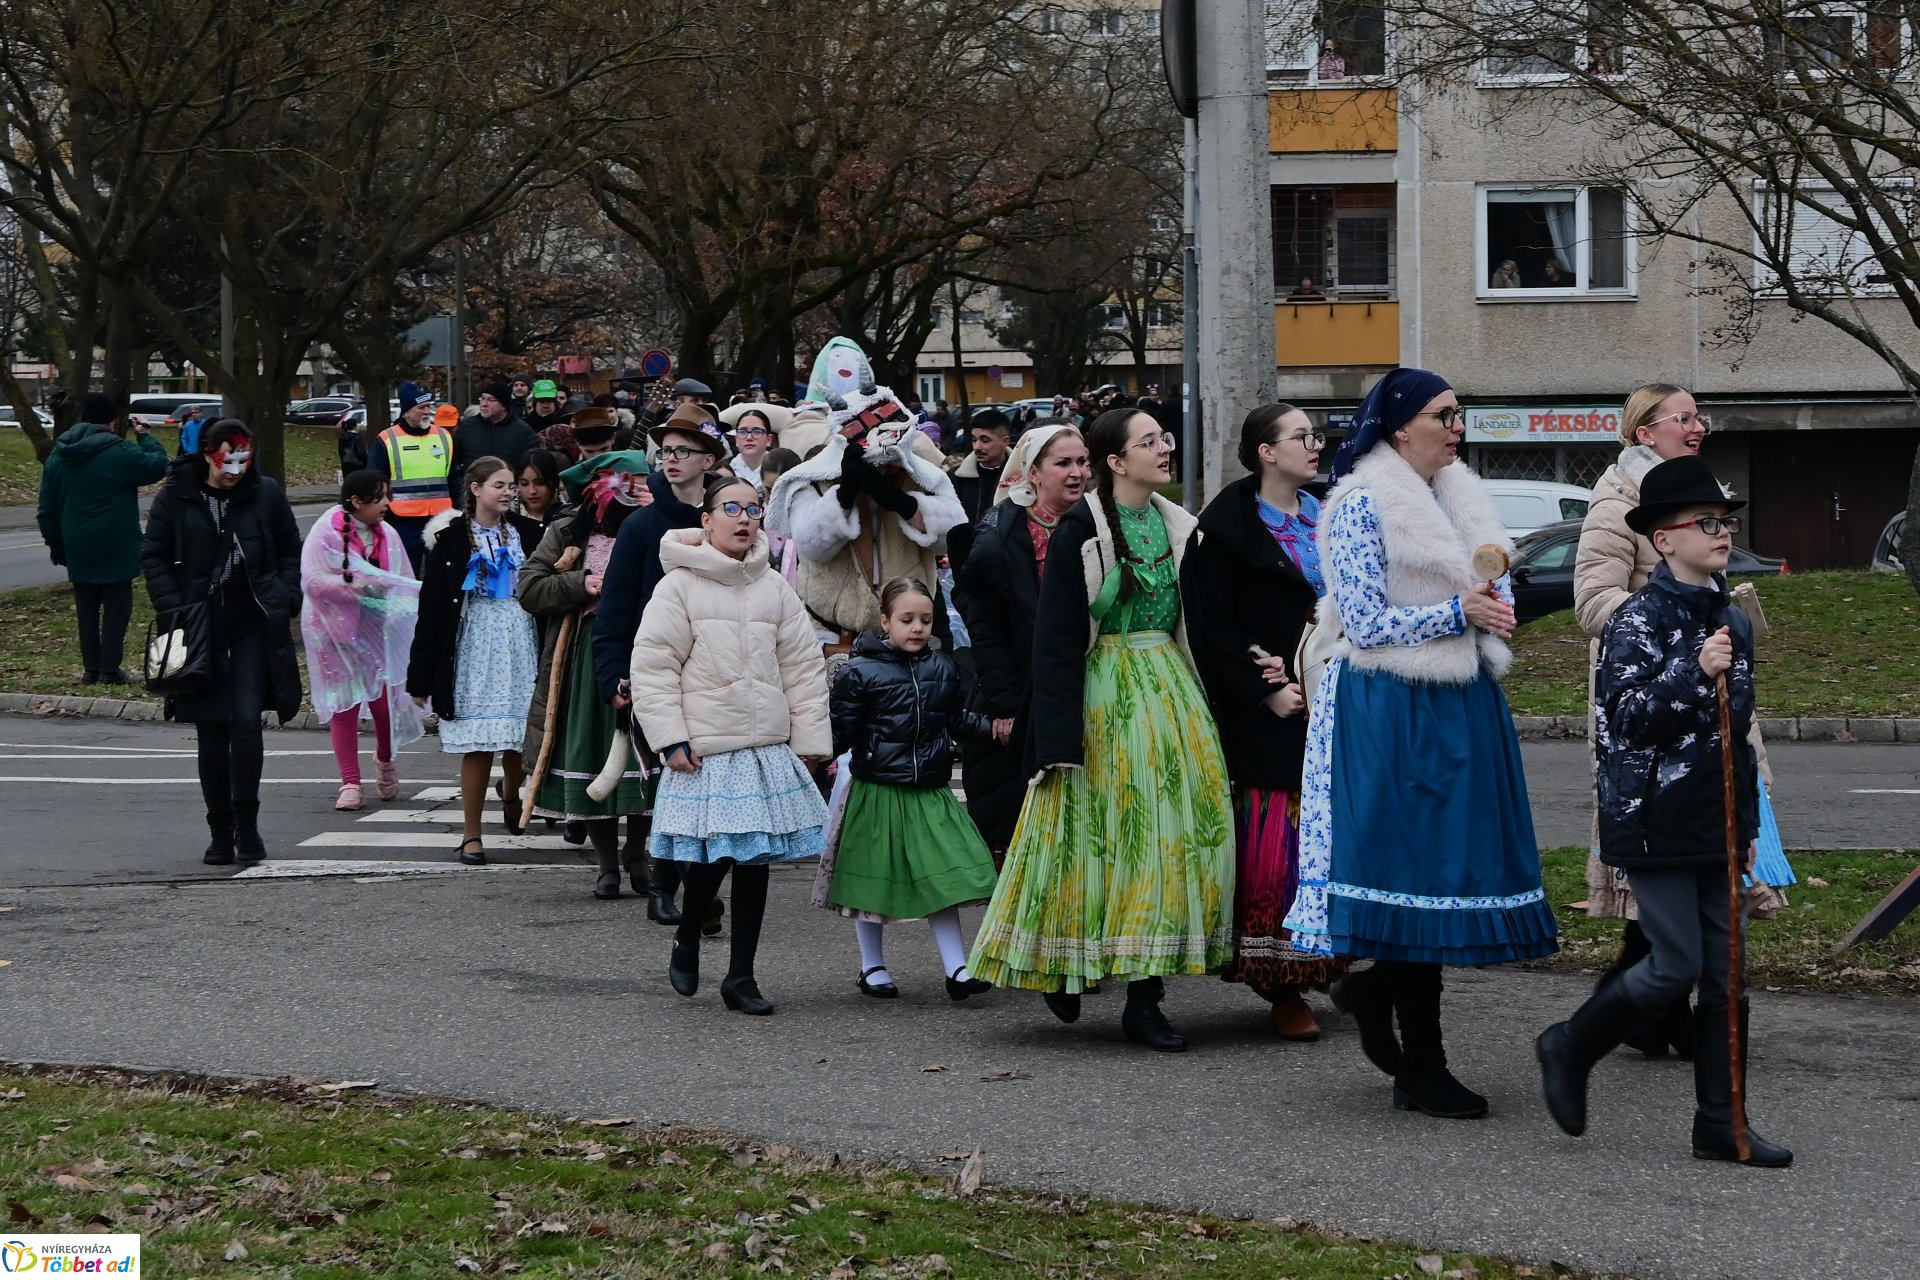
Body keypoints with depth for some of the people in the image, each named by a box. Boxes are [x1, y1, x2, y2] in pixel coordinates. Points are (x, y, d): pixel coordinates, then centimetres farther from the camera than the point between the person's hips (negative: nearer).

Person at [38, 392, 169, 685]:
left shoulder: (59, 454, 8)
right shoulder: (120, 451, -14)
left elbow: (48, 506, 11)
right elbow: (158, 465, -9)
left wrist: (55, 543, 18)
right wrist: (145, 436, 5)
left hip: (78, 548, 6)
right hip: (114, 548, -6)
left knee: (86, 608, 11)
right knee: (117, 606, 1)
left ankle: (91, 668, 12)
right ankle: (110, 669, -2)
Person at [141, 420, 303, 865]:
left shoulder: (266, 494, 1)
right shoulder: (175, 496, 0)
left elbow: (291, 552, 9)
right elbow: (153, 556, 4)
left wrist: (284, 603, -3)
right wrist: (172, 608, -7)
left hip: (254, 626, -1)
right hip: (200, 626, 1)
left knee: (247, 721, -13)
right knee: (211, 732, 4)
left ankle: (246, 824, 0)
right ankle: (220, 833, 12)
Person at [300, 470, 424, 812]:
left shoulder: (387, 535, 4)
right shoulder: (327, 531, -10)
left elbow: (405, 584, 10)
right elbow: (312, 580, -17)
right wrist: (353, 584, -26)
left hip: (377, 629, 3)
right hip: (336, 629, -3)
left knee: (384, 698, -1)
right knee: (344, 704, 1)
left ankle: (385, 759, 30)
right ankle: (350, 784, 8)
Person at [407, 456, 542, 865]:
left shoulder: (525, 533, 8)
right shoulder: (450, 539, 0)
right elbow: (432, 607, -1)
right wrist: (421, 676, -3)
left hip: (521, 644, 3)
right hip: (473, 647, -3)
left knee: (519, 738, 1)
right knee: (477, 745, -4)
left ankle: (513, 802, 32)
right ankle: (471, 834, 4)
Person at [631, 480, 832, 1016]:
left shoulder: (774, 588, 9)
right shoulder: (680, 586, -2)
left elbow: (804, 666, 12)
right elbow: (652, 665, -4)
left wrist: (808, 739, 7)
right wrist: (672, 740, -10)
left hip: (767, 748, 4)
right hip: (704, 753, -4)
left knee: (754, 860, 5)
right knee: (708, 859, -9)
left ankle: (741, 976, 14)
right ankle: (686, 940, 21)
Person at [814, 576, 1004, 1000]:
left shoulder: (942, 669, 5)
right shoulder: (860, 673, -10)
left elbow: (958, 719, 18)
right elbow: (842, 730, -8)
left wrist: (993, 727, 5)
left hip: (931, 792, 3)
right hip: (877, 791, -3)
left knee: (944, 878, 0)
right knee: (873, 881, 8)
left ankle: (956, 969, 7)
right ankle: (872, 967, 24)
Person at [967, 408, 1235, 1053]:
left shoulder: (1176, 525, 10)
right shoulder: (1080, 530, -9)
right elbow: (1056, 637, -12)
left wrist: (1196, 703, 12)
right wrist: (1060, 737, -16)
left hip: (1170, 687, 6)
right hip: (1105, 695, -6)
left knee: (1177, 827, 0)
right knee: (1107, 832, -5)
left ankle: (1145, 996, 3)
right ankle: (1065, 965, 16)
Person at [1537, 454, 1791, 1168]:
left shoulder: (1733, 622, 12)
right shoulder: (1639, 619, -10)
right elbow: (1623, 719, -17)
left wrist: (1749, 825, 21)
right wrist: (1693, 671, -26)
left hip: (1716, 826, 7)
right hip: (1657, 826, -7)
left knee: (1725, 973, 5)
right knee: (1676, 967, -7)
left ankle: (1720, 1126, 11)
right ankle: (1569, 1049, 15)